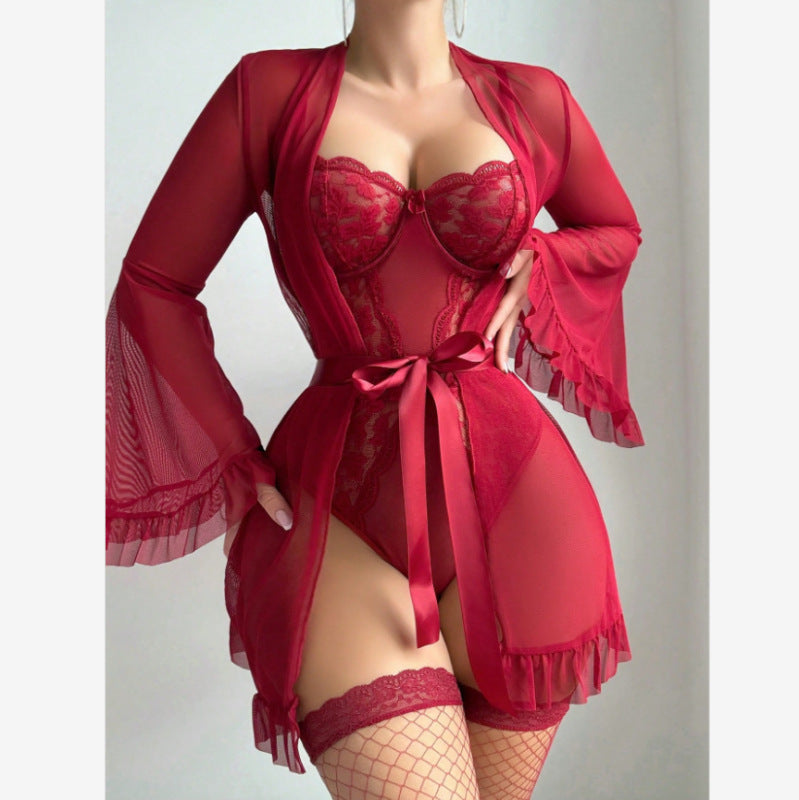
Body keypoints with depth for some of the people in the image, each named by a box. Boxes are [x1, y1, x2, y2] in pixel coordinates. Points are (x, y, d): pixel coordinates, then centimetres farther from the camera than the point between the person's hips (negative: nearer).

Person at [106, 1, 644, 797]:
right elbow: (153, 284, 5)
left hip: (513, 494, 3)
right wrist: (239, 473, 0)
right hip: (341, 505, -2)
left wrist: (532, 268, 5)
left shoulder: (534, 102, 9)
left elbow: (616, 231, 27)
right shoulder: (268, 91, 4)